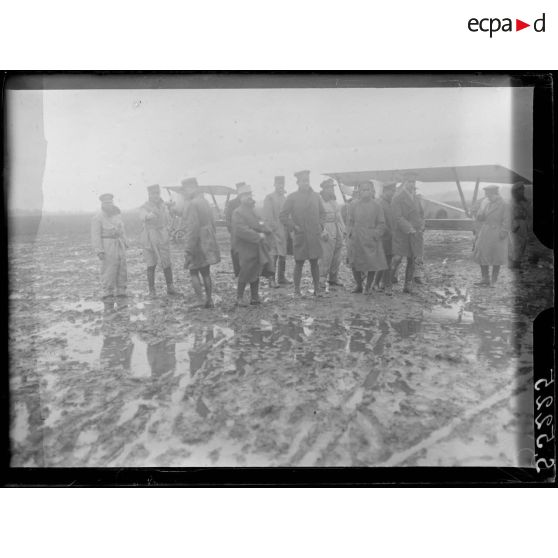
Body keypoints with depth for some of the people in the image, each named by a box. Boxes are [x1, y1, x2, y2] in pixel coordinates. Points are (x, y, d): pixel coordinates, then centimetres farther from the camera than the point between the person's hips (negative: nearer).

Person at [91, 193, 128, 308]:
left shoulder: (117, 215, 11)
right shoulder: (98, 218, -7)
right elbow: (95, 235, -11)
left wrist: (125, 243, 17)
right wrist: (99, 250, -19)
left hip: (119, 245, 6)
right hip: (107, 246, -6)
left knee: (122, 268, 7)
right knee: (108, 271, -5)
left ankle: (121, 292, 16)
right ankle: (107, 295, 2)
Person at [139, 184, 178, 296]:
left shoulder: (163, 205, 12)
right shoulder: (145, 207, -1)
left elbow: (168, 221, 22)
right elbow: (143, 216, -24)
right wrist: (149, 215, -45)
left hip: (162, 237, 2)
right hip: (150, 238, -2)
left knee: (167, 264, 0)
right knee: (151, 265, 1)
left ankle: (170, 287, 12)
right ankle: (152, 290, 8)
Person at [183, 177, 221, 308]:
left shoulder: (193, 204, -17)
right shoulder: (205, 203, 10)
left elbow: (192, 228, -21)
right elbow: (212, 223, 16)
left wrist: (188, 250, -20)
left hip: (197, 244, -8)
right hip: (207, 243, 8)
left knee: (194, 273, 3)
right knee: (205, 272, 14)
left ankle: (199, 301, 1)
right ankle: (209, 300, 18)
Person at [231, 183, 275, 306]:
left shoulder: (252, 211, 16)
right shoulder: (238, 213, -9)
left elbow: (261, 226, 16)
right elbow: (241, 230, -20)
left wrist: (264, 233, -7)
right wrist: (258, 236, -18)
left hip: (257, 248, 8)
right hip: (246, 249, -8)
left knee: (255, 274, 11)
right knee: (245, 274, -3)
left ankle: (255, 298, 19)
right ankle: (239, 298, 10)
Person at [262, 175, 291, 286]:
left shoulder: (284, 198, 15)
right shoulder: (269, 198, -7)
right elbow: (267, 217, -11)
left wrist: (288, 229, 10)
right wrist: (272, 229, -16)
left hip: (284, 231, 8)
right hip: (274, 231, -7)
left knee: (283, 256, 11)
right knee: (273, 255, -7)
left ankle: (281, 278, 21)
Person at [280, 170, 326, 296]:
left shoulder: (315, 196, 8)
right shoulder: (292, 197, -3)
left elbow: (322, 213, 20)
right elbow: (283, 216, -2)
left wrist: (320, 225, 6)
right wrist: (293, 226, -8)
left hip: (314, 235, 3)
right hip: (299, 236, -3)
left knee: (314, 263, 8)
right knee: (299, 263, 1)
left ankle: (317, 289, 17)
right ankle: (297, 290, 11)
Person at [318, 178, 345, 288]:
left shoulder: (333, 200, 18)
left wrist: (343, 229, 15)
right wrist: (323, 232, -19)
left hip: (338, 231, 8)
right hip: (328, 232, -8)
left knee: (337, 257, 9)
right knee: (326, 256, -9)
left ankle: (334, 279, 18)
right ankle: (322, 280, -1)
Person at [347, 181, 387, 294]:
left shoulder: (376, 206, 1)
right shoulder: (353, 206, 8)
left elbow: (381, 224, 2)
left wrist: (376, 234, -10)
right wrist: (351, 233, 2)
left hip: (371, 240, -2)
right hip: (356, 240, 2)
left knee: (372, 264, 1)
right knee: (354, 263, 3)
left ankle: (368, 287, 17)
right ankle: (359, 285, 21)